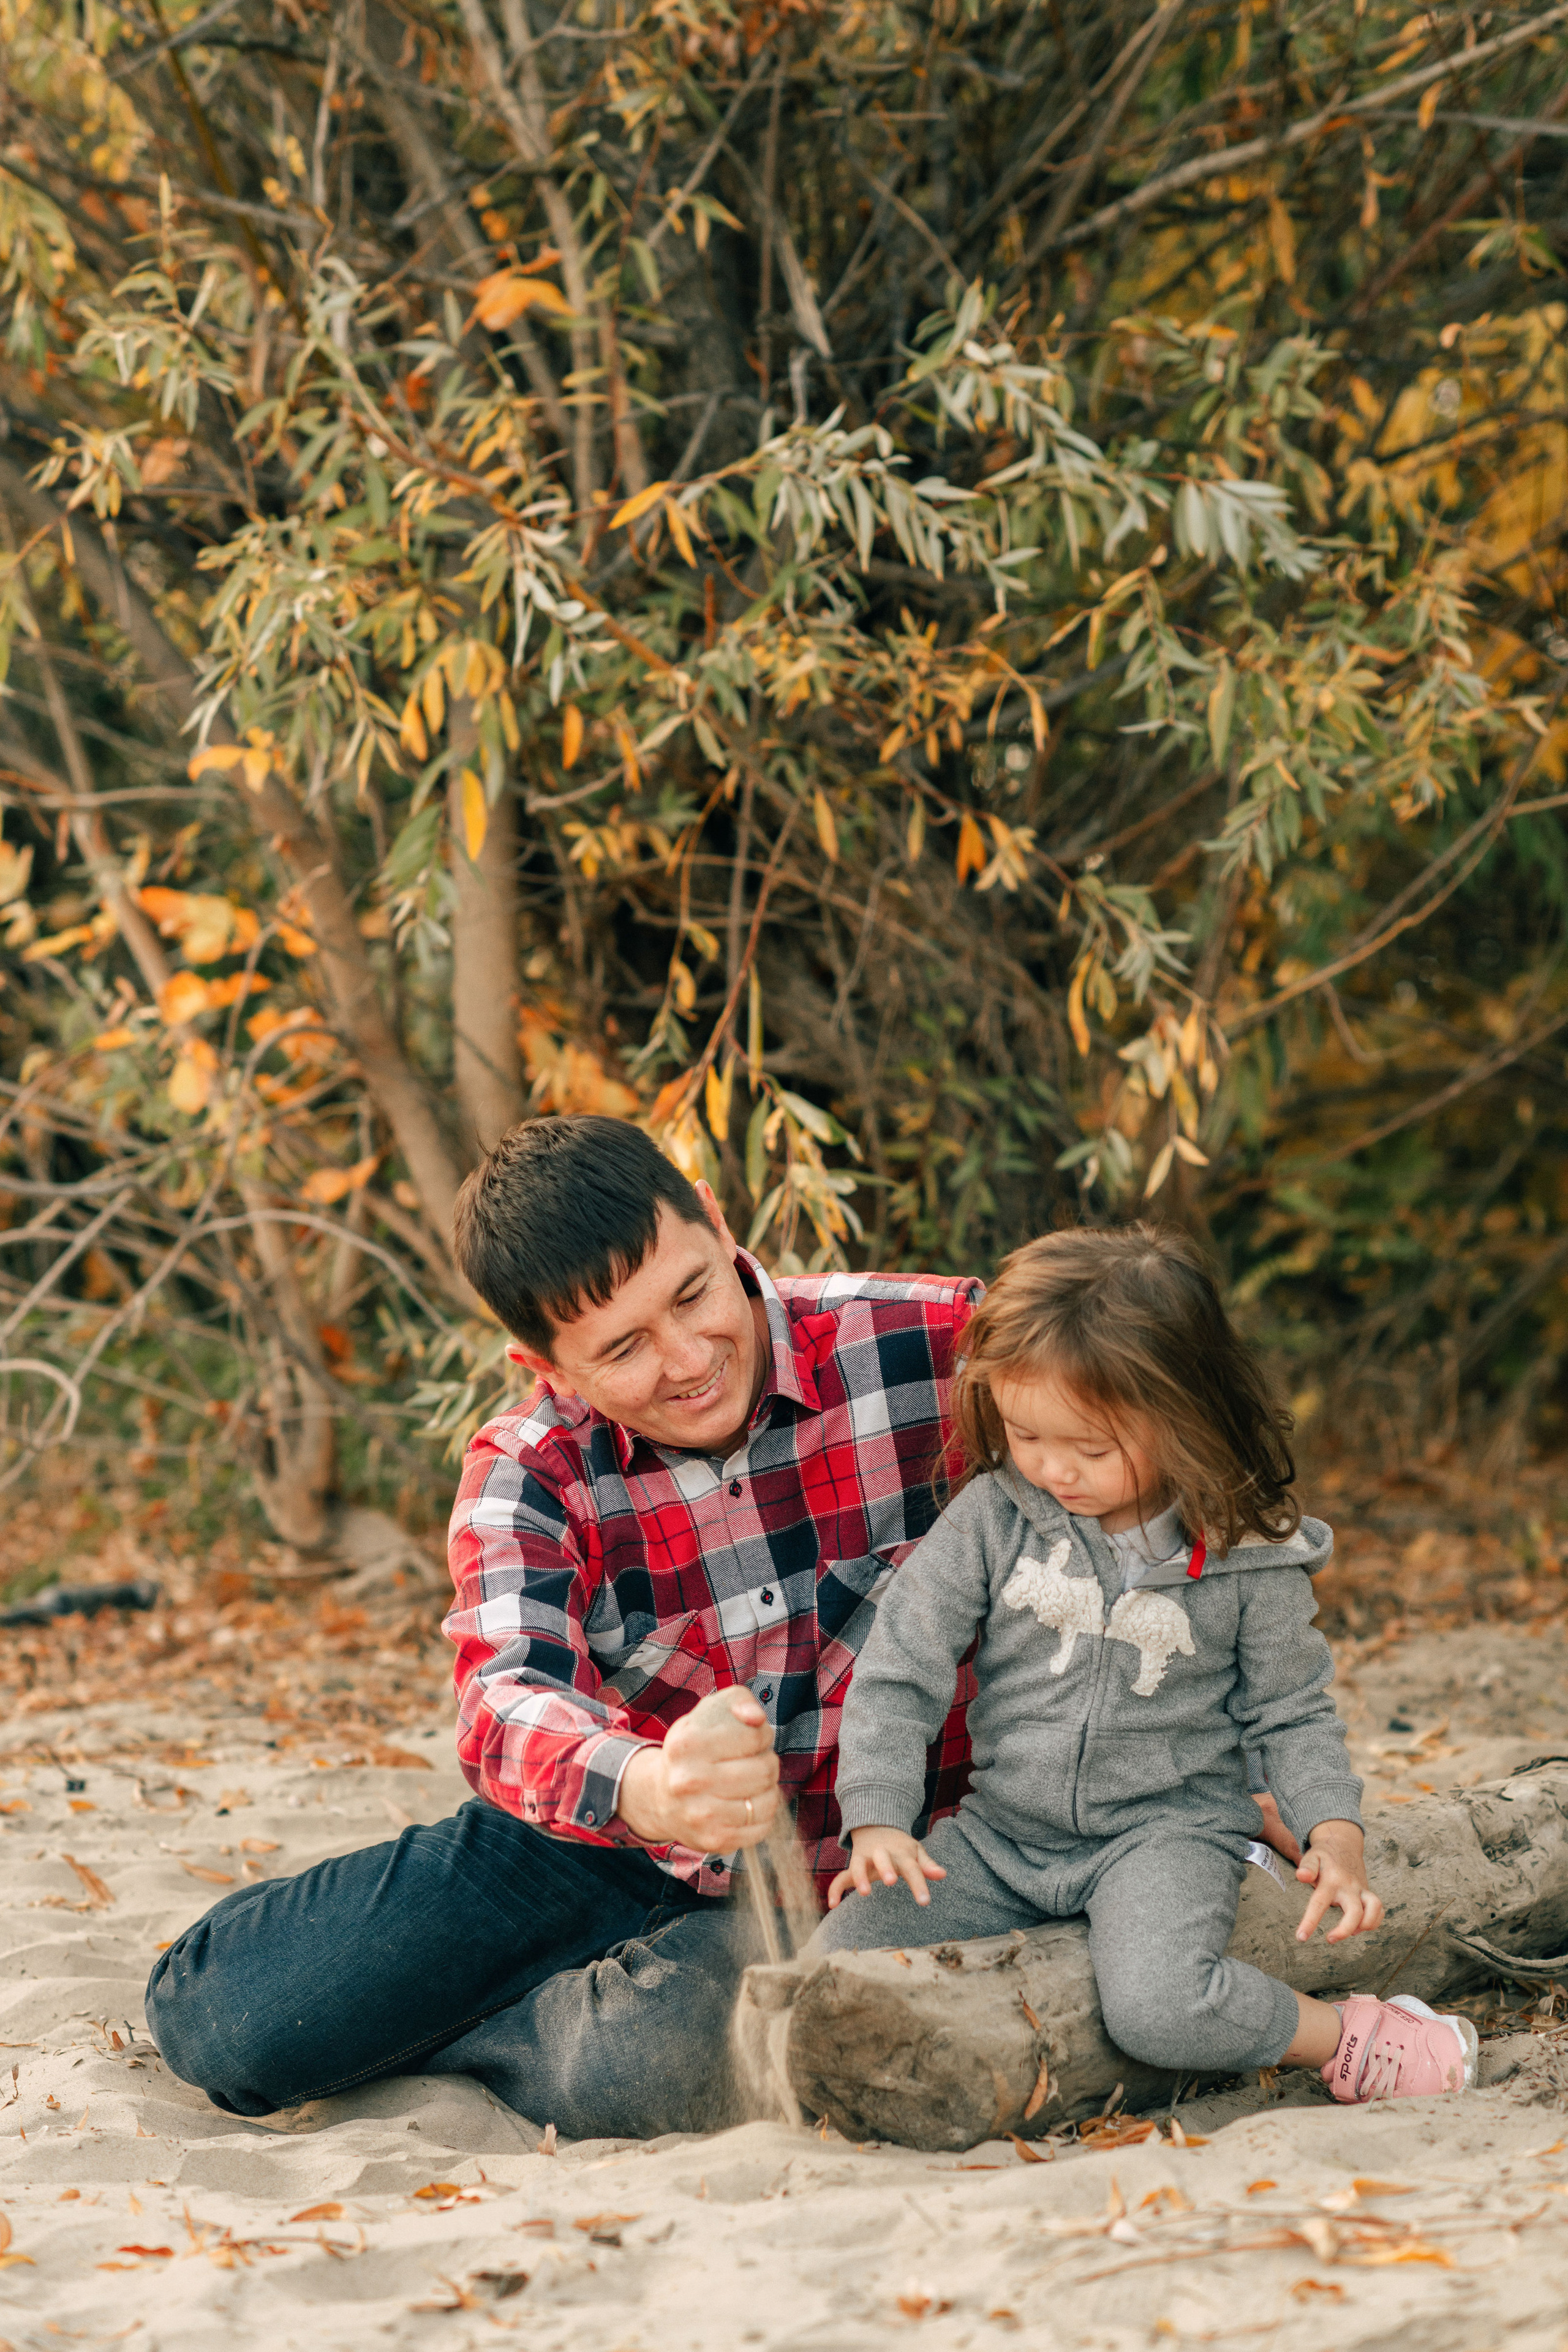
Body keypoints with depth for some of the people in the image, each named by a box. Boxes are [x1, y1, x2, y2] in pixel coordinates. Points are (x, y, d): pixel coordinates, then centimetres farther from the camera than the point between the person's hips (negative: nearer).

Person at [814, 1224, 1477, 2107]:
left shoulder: (1249, 1554, -9)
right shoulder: (991, 1519, -6)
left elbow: (1294, 1712, 3)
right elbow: (899, 1673, -1)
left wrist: (1336, 1836, -14)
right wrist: (877, 1820, -13)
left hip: (1166, 1826, -4)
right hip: (1002, 1830, 4)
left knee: (1159, 2009, -33)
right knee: (840, 1955, -13)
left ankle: (1344, 2036, -5)